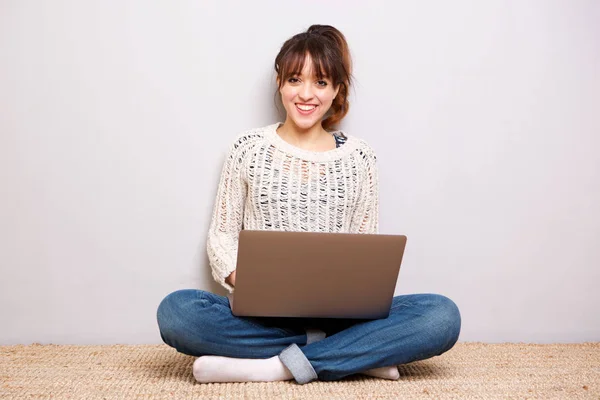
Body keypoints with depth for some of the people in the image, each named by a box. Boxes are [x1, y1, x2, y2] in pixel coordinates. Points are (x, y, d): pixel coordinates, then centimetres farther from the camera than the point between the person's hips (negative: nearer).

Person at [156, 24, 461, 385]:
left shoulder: (359, 157, 6)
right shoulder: (249, 149, 5)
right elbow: (222, 233, 7)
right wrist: (238, 276, -14)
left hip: (337, 314, 1)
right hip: (261, 313, 0)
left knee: (442, 316, -24)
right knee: (175, 312, -30)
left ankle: (272, 367, -23)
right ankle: (362, 356, -20)